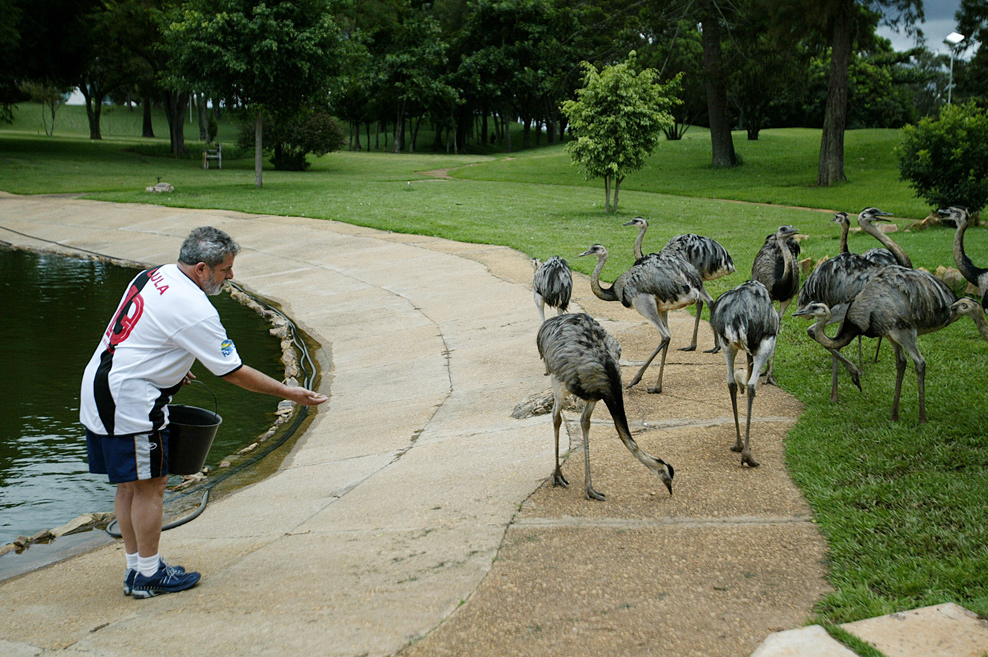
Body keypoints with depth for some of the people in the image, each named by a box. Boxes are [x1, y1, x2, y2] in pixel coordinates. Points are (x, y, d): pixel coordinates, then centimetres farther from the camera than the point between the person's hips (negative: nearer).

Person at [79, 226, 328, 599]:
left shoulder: (154, 276, 9)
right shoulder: (193, 309, -19)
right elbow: (234, 372, -14)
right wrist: (288, 393, -6)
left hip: (98, 389, 10)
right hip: (129, 400, -10)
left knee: (131, 484, 16)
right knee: (150, 485, 1)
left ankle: (136, 567, 24)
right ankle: (148, 575, 9)